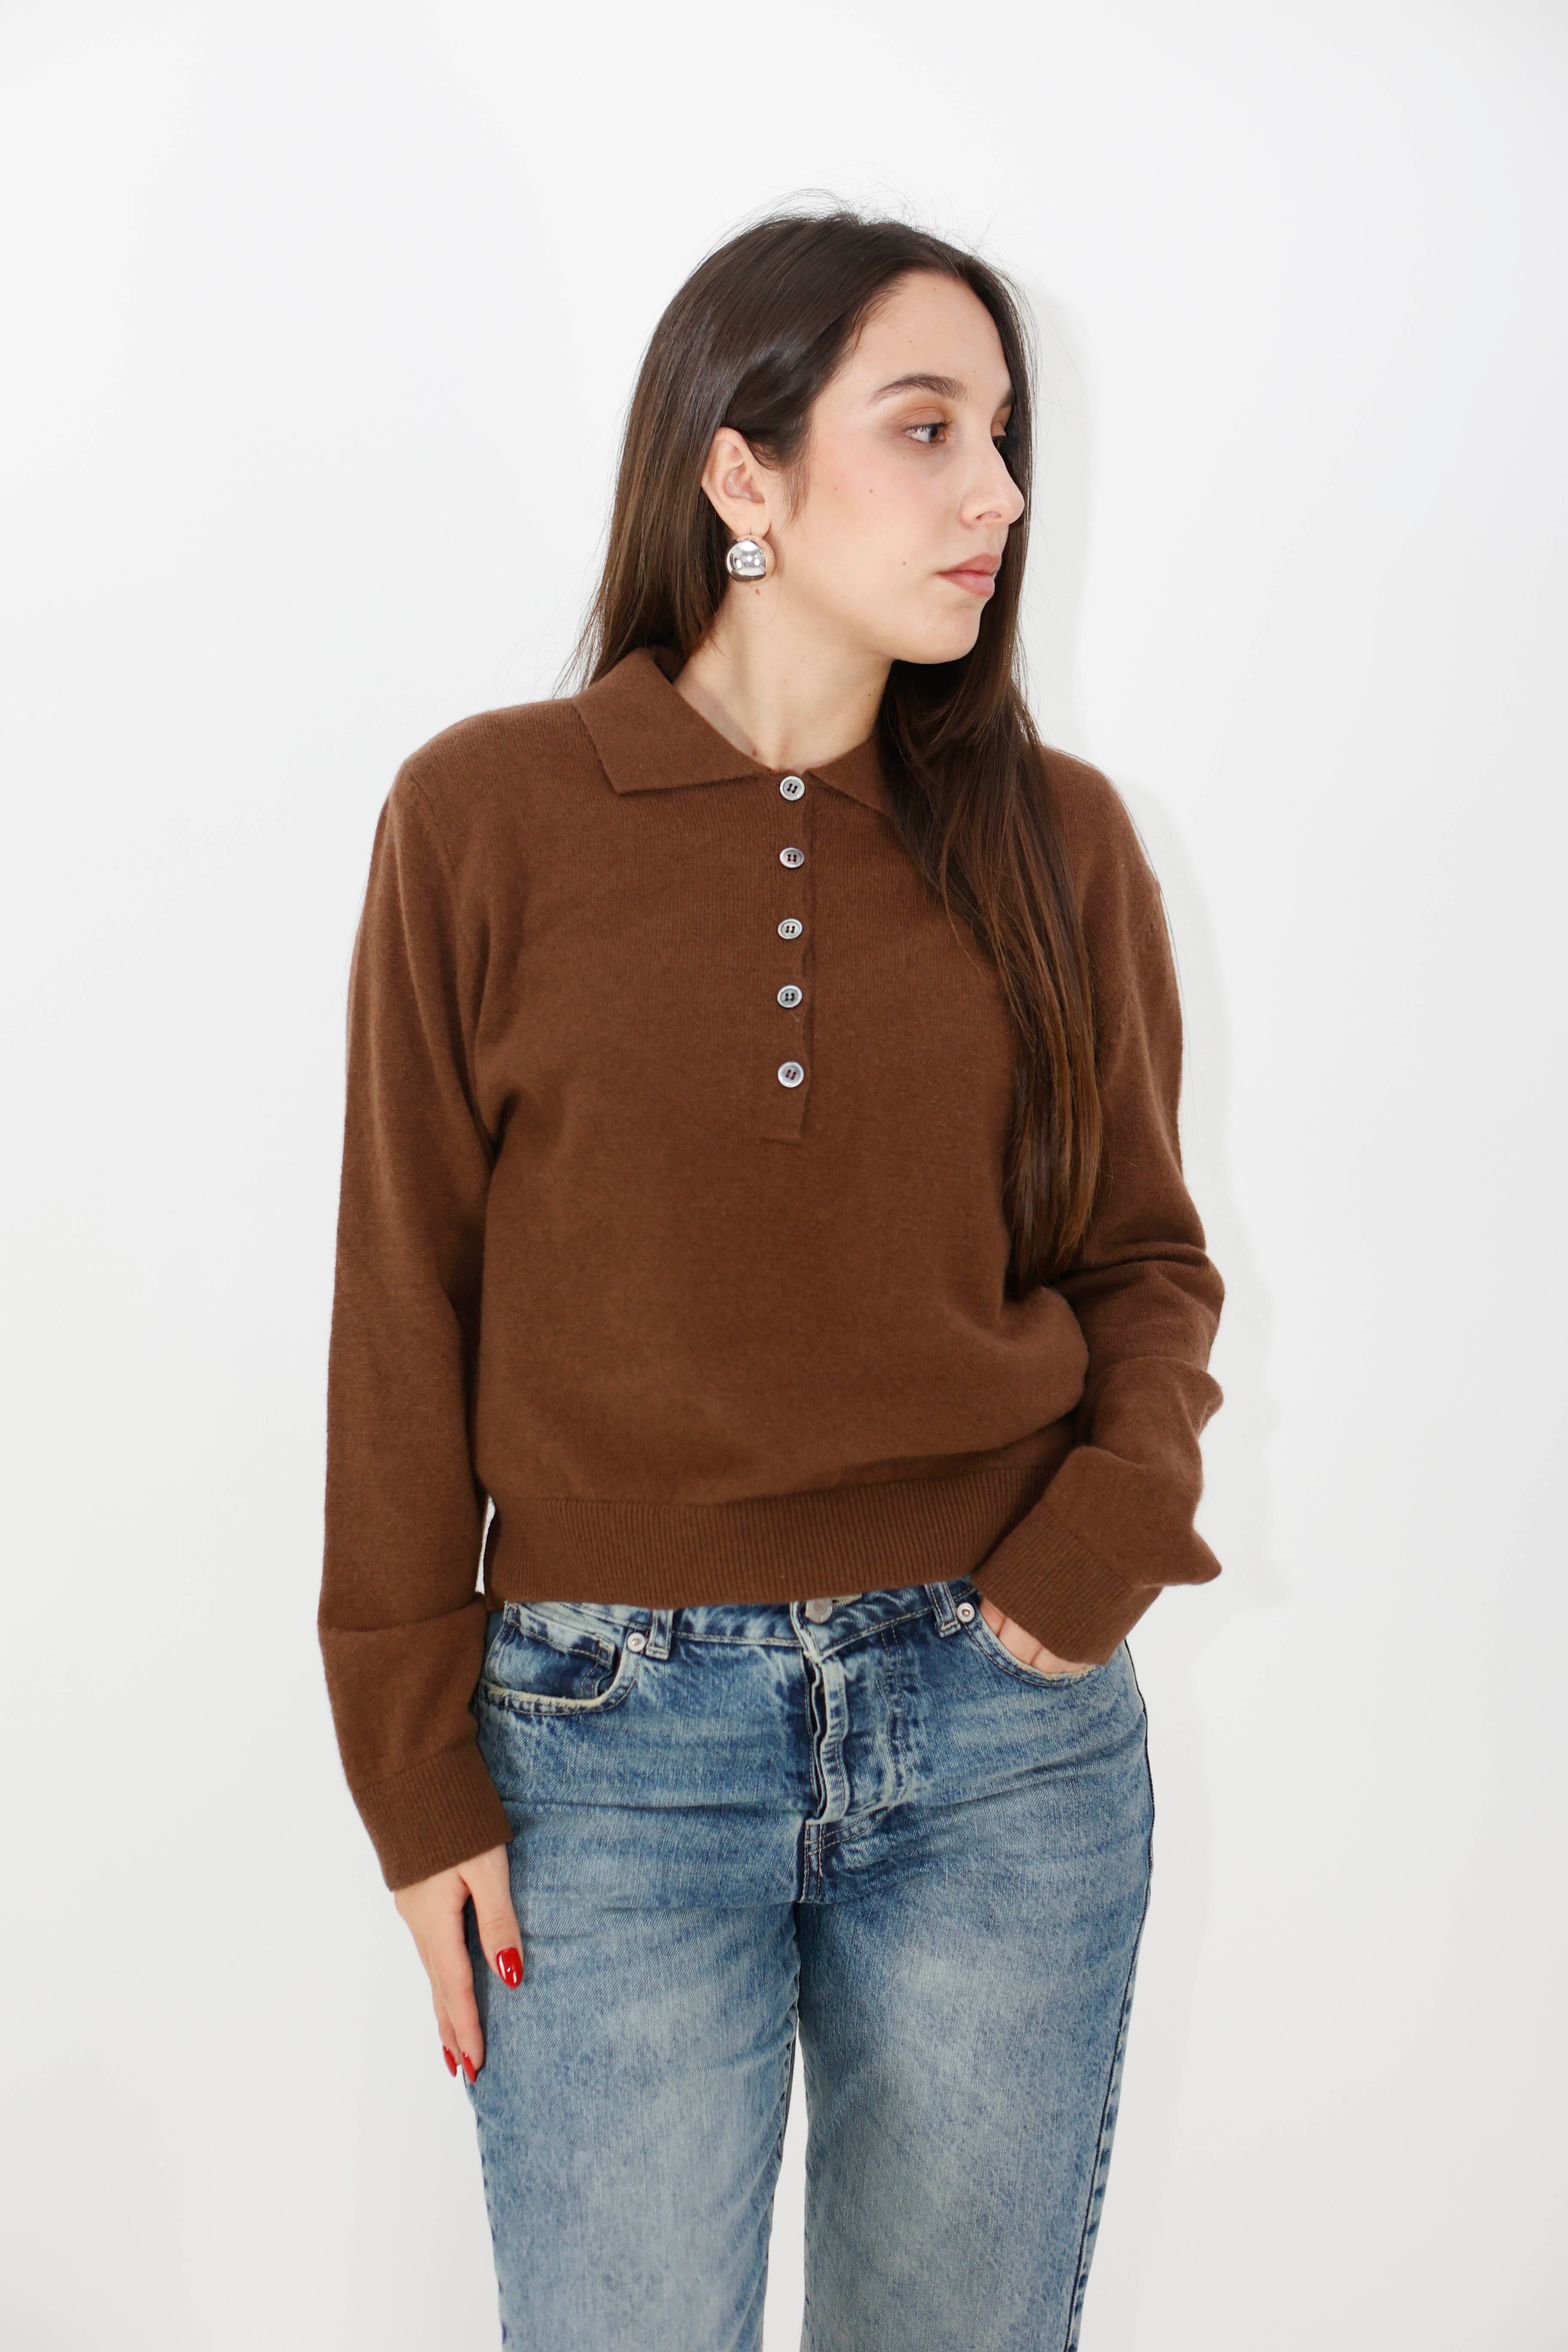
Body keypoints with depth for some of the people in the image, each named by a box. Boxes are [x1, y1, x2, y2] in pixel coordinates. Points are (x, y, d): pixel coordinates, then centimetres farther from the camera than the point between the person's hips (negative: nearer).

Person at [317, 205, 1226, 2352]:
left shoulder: (1053, 830, 2)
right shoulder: (486, 813, -4)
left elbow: (1145, 1249, 9)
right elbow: (408, 1308, -2)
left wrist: (1107, 1535, -10)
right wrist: (416, 1767, -3)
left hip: (1007, 1728, 3)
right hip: (613, 1733, -2)